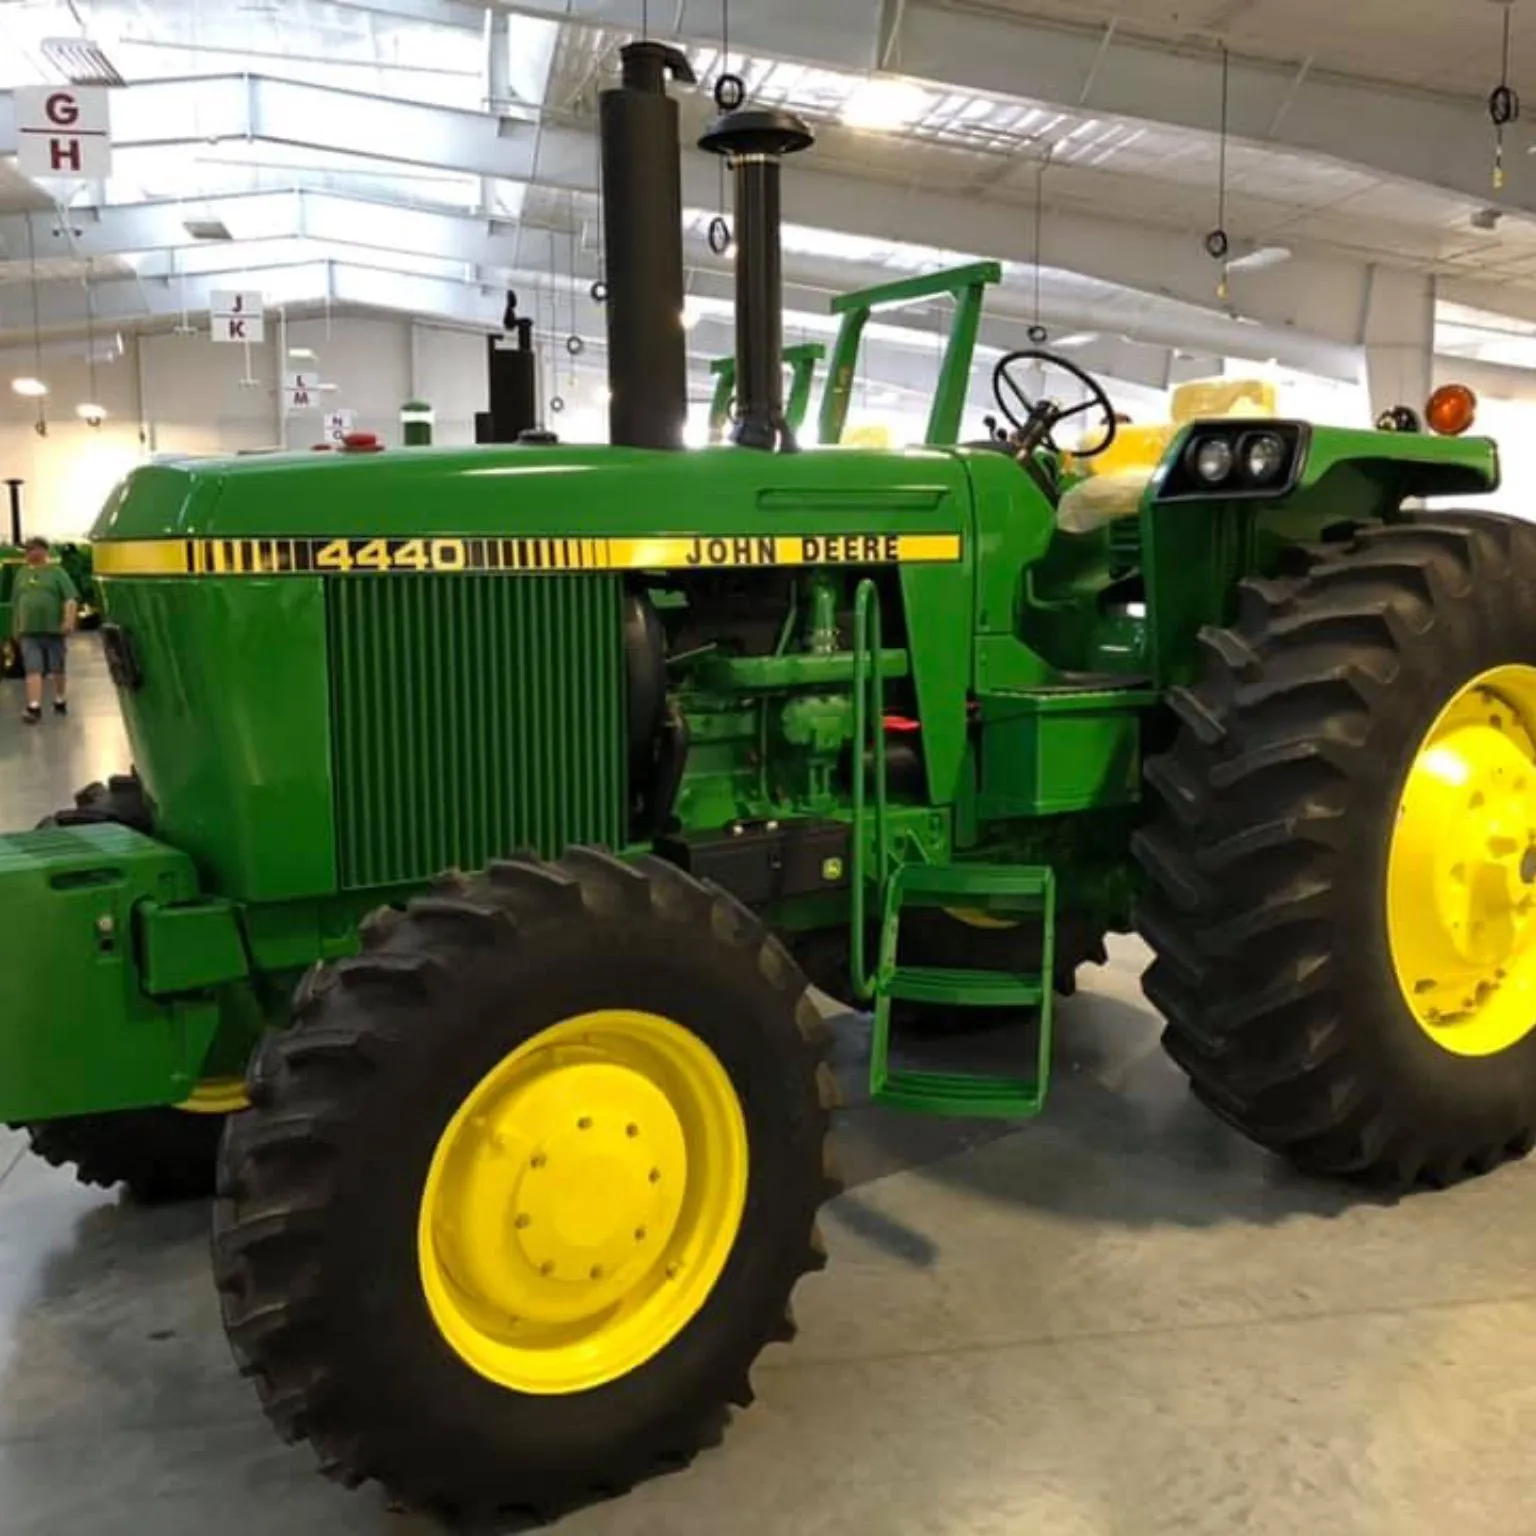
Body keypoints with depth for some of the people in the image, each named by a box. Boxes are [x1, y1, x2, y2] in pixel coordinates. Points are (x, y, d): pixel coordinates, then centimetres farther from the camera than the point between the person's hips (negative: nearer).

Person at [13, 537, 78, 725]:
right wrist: (16, 628, 17)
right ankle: (34, 707, -13)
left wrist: (69, 621, -22)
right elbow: (16, 603, 19)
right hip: (29, 631, 3)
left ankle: (60, 701, 27)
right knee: (33, 670, -7)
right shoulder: (22, 574, 14)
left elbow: (71, 599, -9)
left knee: (57, 669, 9)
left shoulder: (57, 572, 0)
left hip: (53, 630, -3)